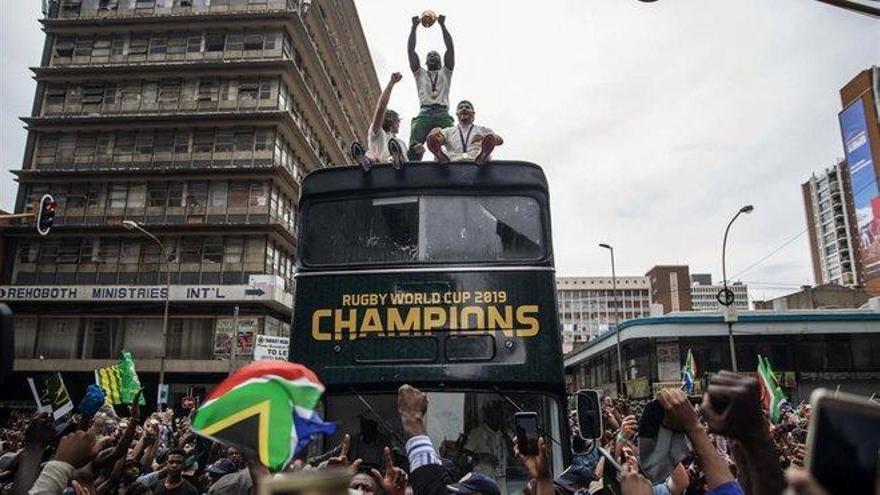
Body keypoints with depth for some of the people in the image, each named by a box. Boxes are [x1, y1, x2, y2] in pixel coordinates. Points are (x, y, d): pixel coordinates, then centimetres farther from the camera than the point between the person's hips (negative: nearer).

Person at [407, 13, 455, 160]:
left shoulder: (445, 72, 33)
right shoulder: (420, 73, 34)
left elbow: (450, 47, 24)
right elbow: (410, 50, 26)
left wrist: (442, 24, 23)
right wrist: (414, 26, 25)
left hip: (443, 114, 0)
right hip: (424, 113, 0)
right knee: (414, 147, -31)